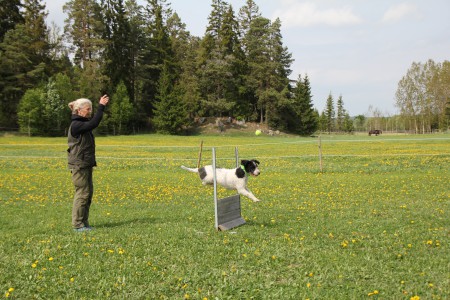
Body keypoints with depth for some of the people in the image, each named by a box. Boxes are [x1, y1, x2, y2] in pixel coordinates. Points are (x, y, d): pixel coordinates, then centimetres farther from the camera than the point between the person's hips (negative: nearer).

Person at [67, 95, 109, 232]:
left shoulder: (83, 123, 15)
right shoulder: (76, 125, -18)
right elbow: (93, 124, -27)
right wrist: (101, 106, -26)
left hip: (86, 164, 10)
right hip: (79, 164, -10)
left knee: (89, 192, 12)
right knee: (82, 192, -8)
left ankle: (83, 222, 18)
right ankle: (77, 224, -1)